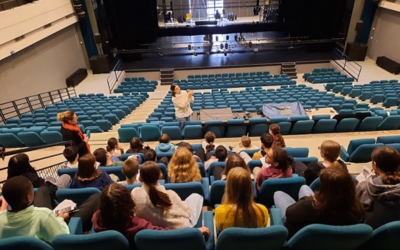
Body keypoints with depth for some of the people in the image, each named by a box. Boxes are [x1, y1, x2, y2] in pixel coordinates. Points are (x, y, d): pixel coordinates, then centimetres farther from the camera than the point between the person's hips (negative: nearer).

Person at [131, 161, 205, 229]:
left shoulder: (135, 193, -25)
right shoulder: (170, 195, -34)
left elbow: (135, 213, -5)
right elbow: (185, 210, -16)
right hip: (180, 227, -4)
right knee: (196, 196, 18)